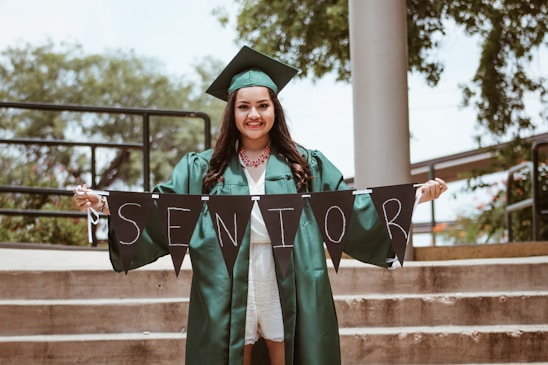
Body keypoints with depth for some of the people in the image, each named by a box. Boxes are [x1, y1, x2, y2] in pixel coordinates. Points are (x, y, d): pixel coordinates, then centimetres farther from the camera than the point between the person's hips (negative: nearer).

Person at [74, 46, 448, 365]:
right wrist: (105, 204, -13)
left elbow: (351, 211, 6)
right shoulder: (203, 169, 6)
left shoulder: (307, 166, 8)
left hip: (289, 298, 0)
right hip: (228, 301, 0)